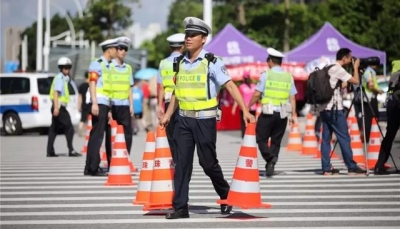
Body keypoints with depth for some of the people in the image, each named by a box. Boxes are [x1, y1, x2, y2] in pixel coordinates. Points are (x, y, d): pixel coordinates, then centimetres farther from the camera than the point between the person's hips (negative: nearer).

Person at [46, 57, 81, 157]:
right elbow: (56, 92, -19)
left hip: (58, 107, 10)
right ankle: (71, 150, -14)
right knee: (69, 128, -11)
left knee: (54, 129, 9)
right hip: (59, 106, -10)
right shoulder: (59, 78, -11)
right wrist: (56, 107, -26)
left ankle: (50, 151, 11)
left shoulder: (65, 78, 19)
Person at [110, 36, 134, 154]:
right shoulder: (109, 66, 0)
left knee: (127, 133, -1)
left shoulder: (128, 68, 15)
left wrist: (131, 105, 10)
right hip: (113, 105, -4)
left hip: (125, 105, 4)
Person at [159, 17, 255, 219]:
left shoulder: (211, 62, -9)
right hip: (184, 120, 5)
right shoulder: (180, 63, 7)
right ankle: (180, 207, 2)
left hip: (205, 120, -4)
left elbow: (230, 86, -15)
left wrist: (245, 111, -23)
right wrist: (167, 115, 19)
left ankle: (225, 196, 28)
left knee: (208, 162, 3)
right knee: (182, 163, -1)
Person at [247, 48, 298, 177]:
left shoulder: (266, 75, -6)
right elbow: (292, 97, 3)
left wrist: (248, 107, 4)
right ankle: (270, 167, 9)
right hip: (282, 114, 4)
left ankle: (270, 157, -20)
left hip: (268, 113, -4)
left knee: (261, 138, 5)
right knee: (276, 141, 12)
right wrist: (294, 114, 7)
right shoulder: (289, 77, 6)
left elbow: (257, 94, -7)